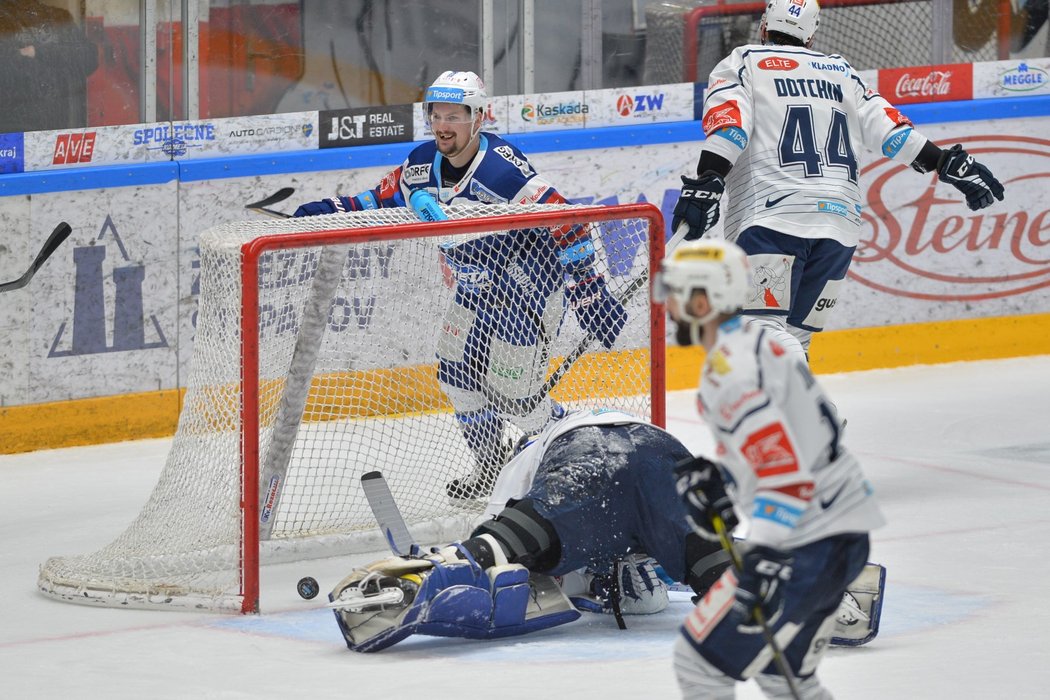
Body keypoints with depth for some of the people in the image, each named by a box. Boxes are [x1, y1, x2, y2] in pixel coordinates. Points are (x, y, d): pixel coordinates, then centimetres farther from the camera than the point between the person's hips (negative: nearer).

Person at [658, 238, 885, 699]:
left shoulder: (729, 372, -20)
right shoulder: (758, 341, 12)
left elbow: (785, 469, -27)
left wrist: (762, 553, -31)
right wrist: (717, 476, 15)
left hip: (808, 549, -10)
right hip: (845, 532, 10)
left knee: (701, 660, -2)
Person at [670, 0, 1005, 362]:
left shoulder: (741, 64, 11)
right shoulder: (840, 72, 24)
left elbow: (728, 122, -7)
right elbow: (887, 125, 14)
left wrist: (705, 184, -17)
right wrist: (949, 162, 14)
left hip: (771, 221, -5)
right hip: (841, 225, 5)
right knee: (793, 335, 15)